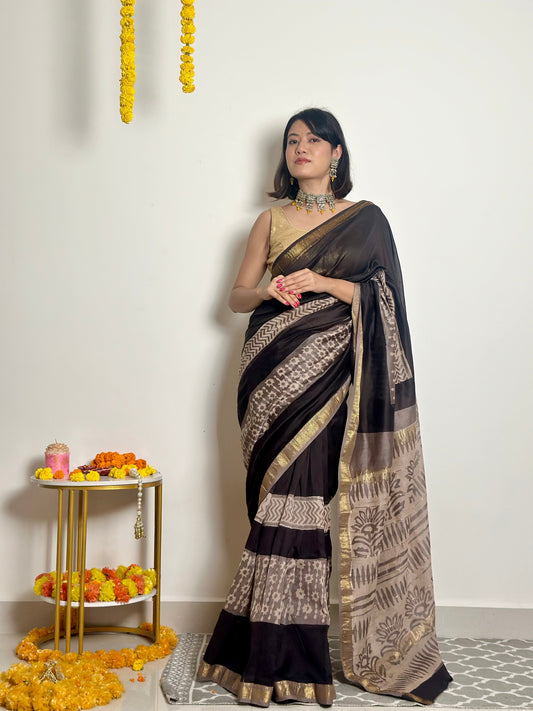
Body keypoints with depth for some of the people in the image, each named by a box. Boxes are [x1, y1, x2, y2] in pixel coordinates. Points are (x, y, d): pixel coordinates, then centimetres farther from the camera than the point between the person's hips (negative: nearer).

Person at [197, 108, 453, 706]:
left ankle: (275, 655, 8)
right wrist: (266, 291, -6)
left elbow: (380, 295, 3)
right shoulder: (271, 220, 15)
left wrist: (323, 283, -11)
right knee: (285, 495, -3)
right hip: (275, 370, 2)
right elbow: (236, 296, 16)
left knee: (294, 493, -7)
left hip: (328, 372, -1)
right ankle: (281, 656, 8)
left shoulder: (365, 219, 10)